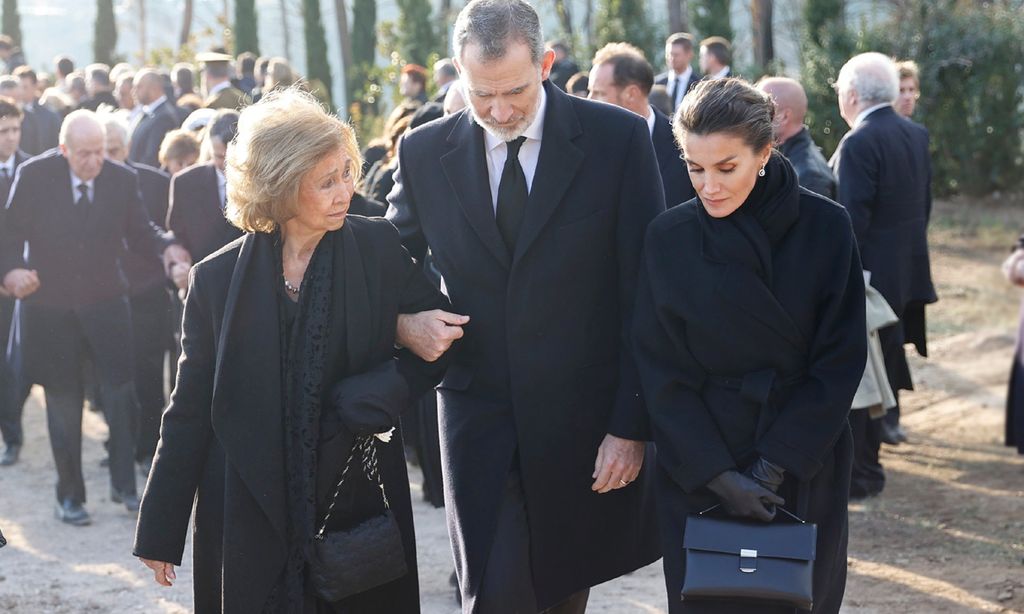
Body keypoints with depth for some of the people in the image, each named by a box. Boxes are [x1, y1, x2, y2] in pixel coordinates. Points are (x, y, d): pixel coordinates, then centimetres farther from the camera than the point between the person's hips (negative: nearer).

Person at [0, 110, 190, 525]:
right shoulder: (34, 176, -7)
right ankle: (70, 495, 18)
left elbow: (139, 232, 5)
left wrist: (166, 247, -16)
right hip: (50, 307, -1)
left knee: (119, 390, -6)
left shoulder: (121, 179, -2)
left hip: (105, 303, 1)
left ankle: (123, 483, 9)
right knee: (63, 402, 7)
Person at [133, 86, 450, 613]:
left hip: (358, 504, 1)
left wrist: (377, 393, -14)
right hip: (251, 517, 0)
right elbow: (190, 410, 2)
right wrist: (161, 528, 2)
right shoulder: (218, 278, -2)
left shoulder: (379, 249, -3)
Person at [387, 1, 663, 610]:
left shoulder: (619, 138, -6)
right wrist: (403, 322, -8)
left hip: (585, 420, -1)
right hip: (479, 417, 1)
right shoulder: (425, 152, 1)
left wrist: (632, 424, -8)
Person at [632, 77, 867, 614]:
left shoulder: (825, 227, -8)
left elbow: (840, 361, -8)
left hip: (806, 470, 0)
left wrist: (776, 465, -14)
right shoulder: (668, 238, -6)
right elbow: (662, 372, -5)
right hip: (698, 472, 0)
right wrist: (717, 474, -14)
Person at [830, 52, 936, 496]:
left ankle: (860, 475, 3)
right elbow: (924, 205, 13)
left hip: (869, 274, -9)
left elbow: (852, 219, -23)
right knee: (883, 370, 18)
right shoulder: (916, 135, 7)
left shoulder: (859, 144, -19)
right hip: (907, 272, 9)